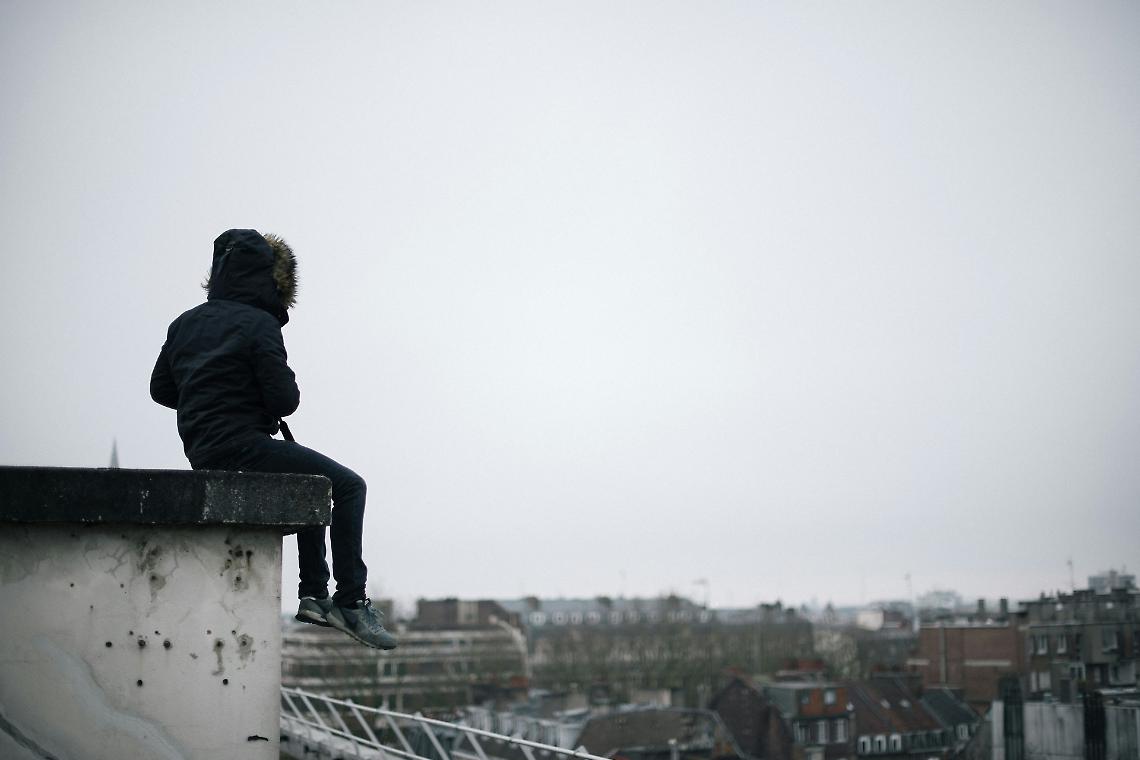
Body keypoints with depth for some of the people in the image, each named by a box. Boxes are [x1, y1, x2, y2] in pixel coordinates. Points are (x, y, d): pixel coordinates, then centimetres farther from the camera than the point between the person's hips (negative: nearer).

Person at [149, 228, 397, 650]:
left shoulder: (185, 323, 13)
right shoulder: (259, 324, -11)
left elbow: (160, 388, 20)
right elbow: (285, 400, -14)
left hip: (202, 453, 9)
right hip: (243, 447, -9)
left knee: (312, 483, 27)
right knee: (348, 485, -3)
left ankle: (314, 594, 24)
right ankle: (351, 603, -6)